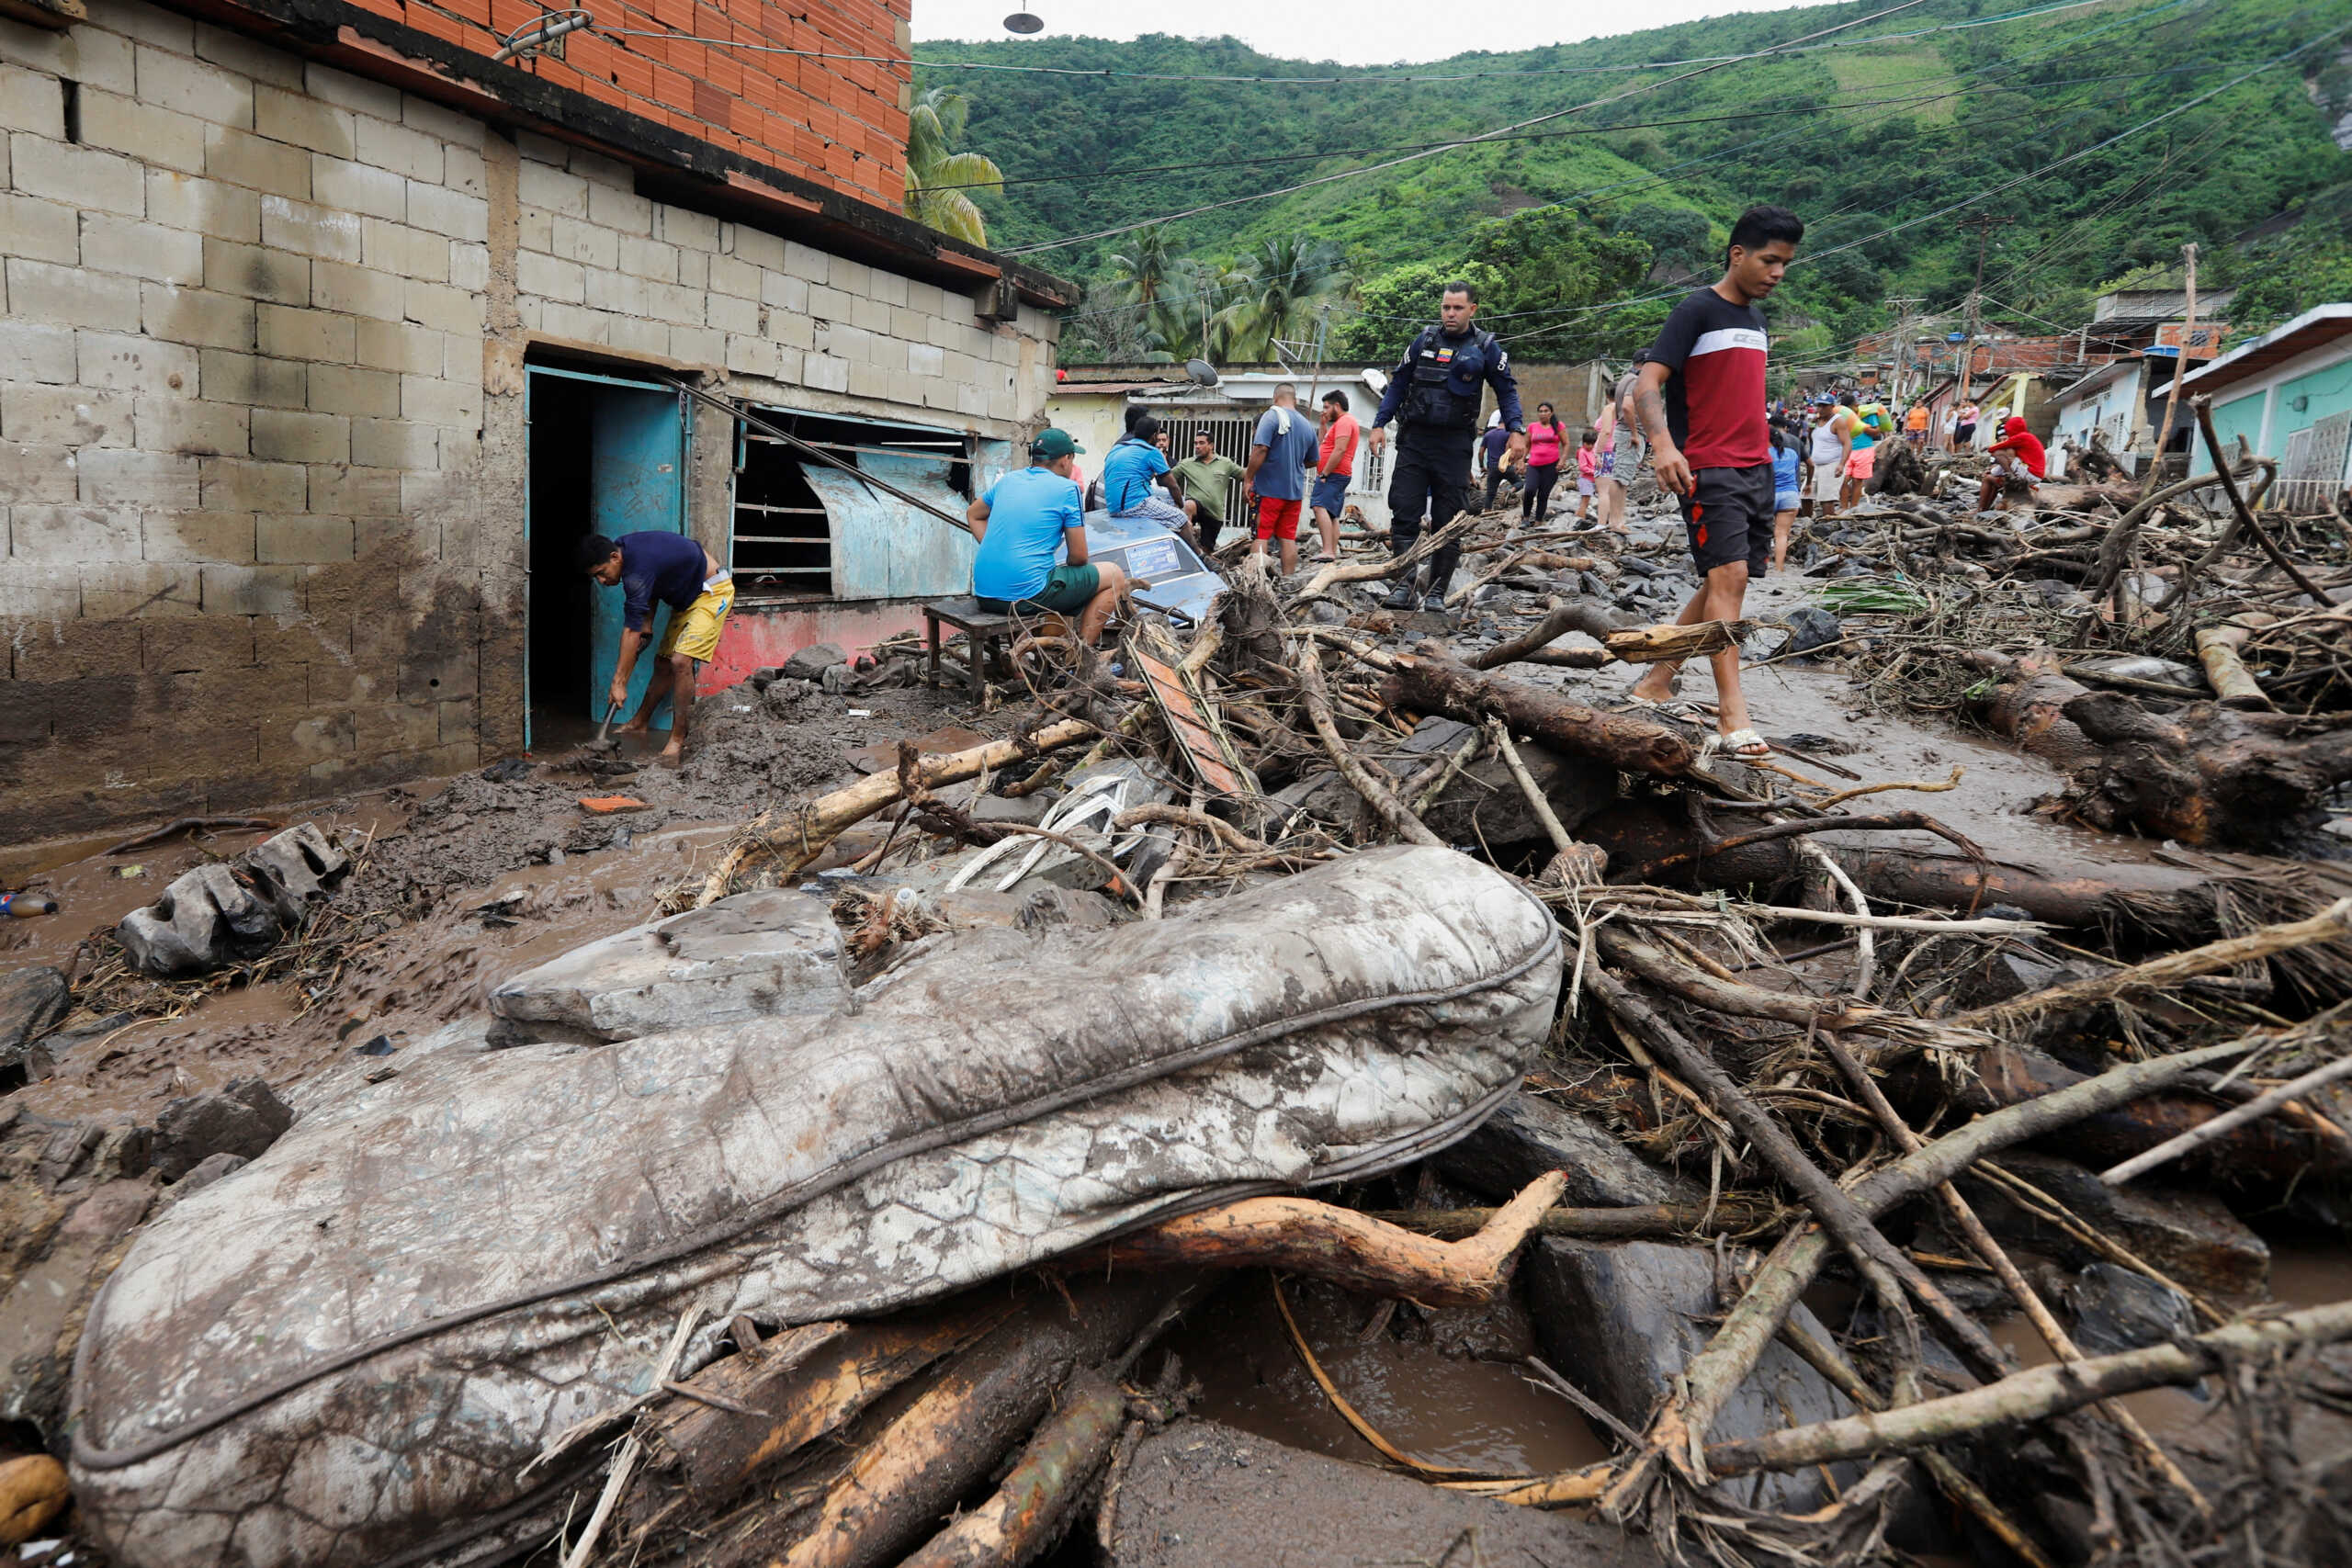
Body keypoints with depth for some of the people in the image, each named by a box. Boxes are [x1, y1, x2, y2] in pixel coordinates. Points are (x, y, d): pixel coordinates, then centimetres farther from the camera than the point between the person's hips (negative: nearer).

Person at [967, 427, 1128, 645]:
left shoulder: (1008, 480, 15)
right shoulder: (1067, 488, -4)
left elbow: (973, 514, 31)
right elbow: (1079, 557, -4)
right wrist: (1068, 566, 18)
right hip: (1027, 593, -8)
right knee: (1115, 576, 8)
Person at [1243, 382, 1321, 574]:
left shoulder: (1272, 416, -7)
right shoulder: (1307, 425, 12)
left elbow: (1260, 450, -18)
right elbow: (1312, 461, 21)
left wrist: (1248, 478, -13)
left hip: (1269, 488, -6)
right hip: (1295, 491, 6)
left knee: (1261, 536, -3)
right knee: (1289, 538, 8)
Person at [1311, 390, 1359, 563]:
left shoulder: (1344, 421, -9)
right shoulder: (1345, 421, 25)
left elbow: (1339, 450, -20)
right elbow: (1324, 446, 28)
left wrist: (1324, 473, -21)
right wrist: (1324, 425, 19)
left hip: (1334, 475, -11)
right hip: (1337, 476, 11)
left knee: (1320, 507, -24)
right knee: (1332, 515, 10)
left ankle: (1328, 551, -35)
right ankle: (1333, 552, 9)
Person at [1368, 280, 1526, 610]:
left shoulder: (1486, 348, 2)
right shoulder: (1424, 341, 8)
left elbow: (1507, 390, 7)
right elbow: (1398, 384, 13)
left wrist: (1516, 430, -7)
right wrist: (1379, 424, 5)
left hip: (1454, 445, -2)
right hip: (1413, 440, 2)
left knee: (1447, 521, 2)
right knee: (1404, 513, -5)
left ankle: (1437, 592, 8)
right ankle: (1404, 586, -1)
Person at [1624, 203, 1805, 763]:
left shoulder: (1755, 319, 18)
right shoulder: (1697, 311, -7)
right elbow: (1647, 385, -17)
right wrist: (1663, 443, -34)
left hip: (1756, 470, 9)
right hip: (1709, 470, -8)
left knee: (1725, 582, 8)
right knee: (1728, 576, -16)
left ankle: (1656, 682, 17)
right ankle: (1733, 714, -17)